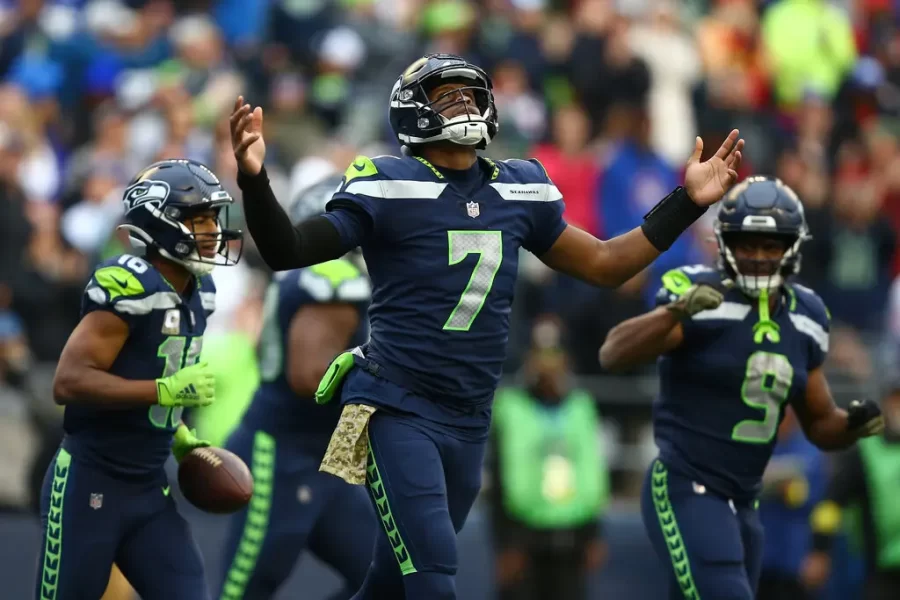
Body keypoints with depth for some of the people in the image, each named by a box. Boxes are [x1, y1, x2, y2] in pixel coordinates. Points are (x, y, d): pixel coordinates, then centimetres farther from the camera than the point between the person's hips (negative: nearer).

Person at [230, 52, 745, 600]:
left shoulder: (519, 190, 7)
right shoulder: (389, 187, -9)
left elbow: (604, 265, 16)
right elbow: (287, 252, -11)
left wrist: (687, 203, 10)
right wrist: (255, 179, -30)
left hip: (469, 423, 6)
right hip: (399, 411, -6)